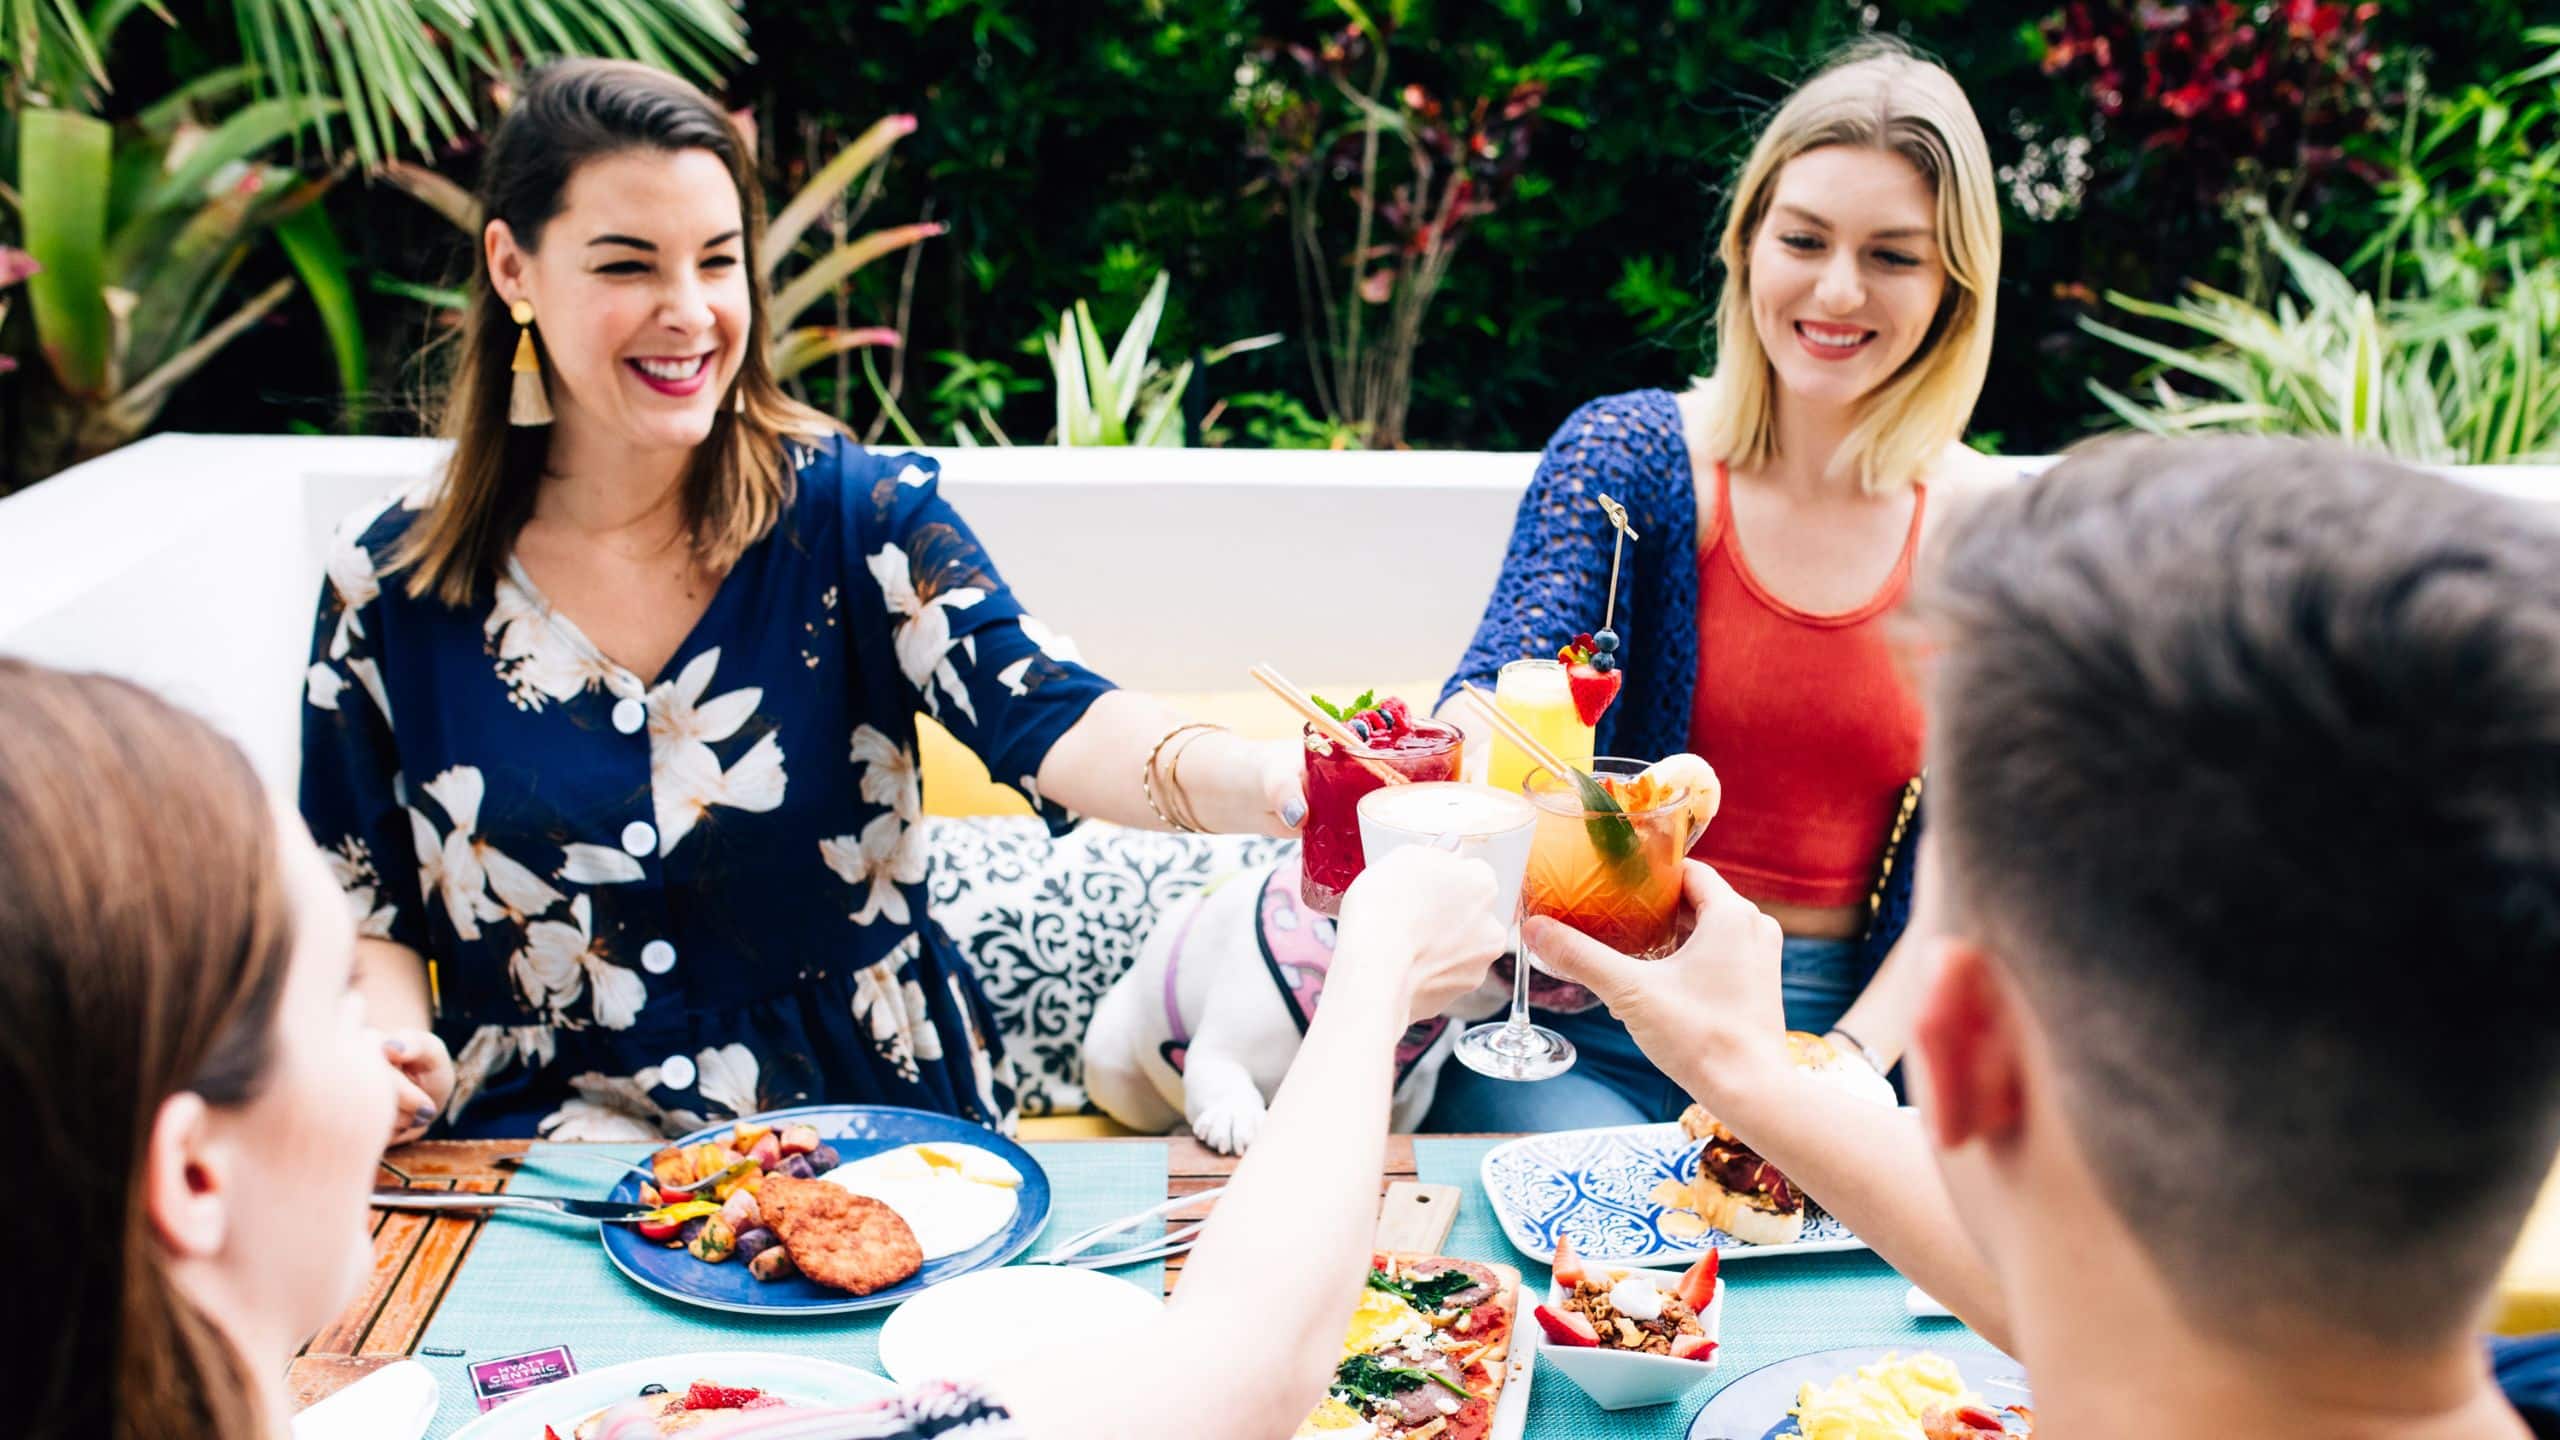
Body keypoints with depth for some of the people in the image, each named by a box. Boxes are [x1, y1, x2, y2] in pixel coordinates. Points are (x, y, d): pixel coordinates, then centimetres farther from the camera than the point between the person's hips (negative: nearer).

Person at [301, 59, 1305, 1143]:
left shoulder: (854, 512, -4)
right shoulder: (388, 583, 0)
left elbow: (1051, 721, -21)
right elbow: (367, 919, 9)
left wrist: (1265, 782, -41)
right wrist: (389, 1045, -14)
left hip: (871, 1122, 0)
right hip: (544, 1132, 0)